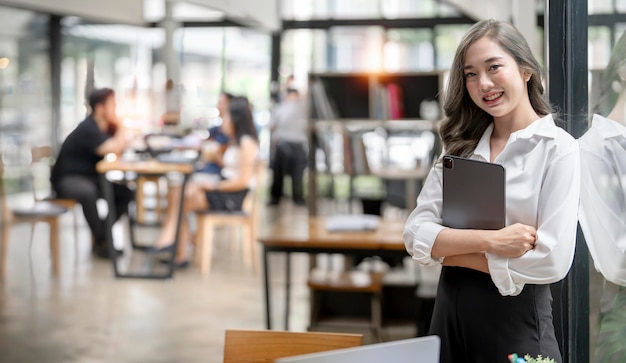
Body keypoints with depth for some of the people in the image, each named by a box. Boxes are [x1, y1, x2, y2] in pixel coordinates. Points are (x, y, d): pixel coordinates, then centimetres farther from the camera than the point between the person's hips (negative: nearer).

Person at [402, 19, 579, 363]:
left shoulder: (557, 148, -8)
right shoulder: (460, 147, 6)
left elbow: (551, 261, -18)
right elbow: (415, 235, -3)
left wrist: (448, 251, -10)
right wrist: (490, 240, -19)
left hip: (518, 317, -4)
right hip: (451, 311, 5)